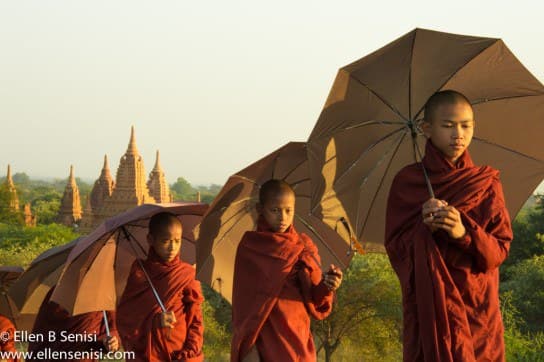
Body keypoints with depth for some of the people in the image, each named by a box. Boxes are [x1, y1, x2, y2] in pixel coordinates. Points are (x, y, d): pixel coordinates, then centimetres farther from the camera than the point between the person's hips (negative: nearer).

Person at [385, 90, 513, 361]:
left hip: (478, 308, 1)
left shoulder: (487, 183, 5)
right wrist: (423, 229, -18)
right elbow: (395, 249, 1)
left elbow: (500, 250, -1)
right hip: (428, 308, -1)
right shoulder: (407, 182, 2)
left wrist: (464, 234, -19)